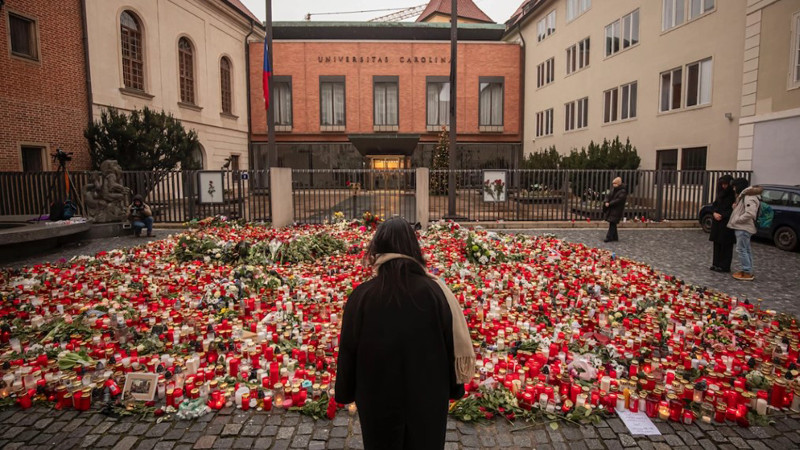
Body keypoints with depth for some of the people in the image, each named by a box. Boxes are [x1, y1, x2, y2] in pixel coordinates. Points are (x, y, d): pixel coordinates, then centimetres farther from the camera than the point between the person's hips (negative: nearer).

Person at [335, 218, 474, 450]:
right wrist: (455, 387, 10)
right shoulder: (435, 291, -16)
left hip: (378, 396, 0)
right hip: (428, 396, 1)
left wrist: (345, 393, 10)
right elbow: (454, 342, -7)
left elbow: (348, 349, -7)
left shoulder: (362, 296, -17)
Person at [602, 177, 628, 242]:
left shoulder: (623, 191, -13)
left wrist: (609, 204, -21)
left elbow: (619, 200, -21)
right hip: (611, 209, 8)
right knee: (613, 224, 11)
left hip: (616, 210, -8)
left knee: (612, 223, -9)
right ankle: (615, 237, 21)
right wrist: (606, 202, -9)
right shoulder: (613, 189, 11)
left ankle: (609, 237, -6)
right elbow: (609, 195, 12)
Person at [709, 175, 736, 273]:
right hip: (717, 223, 7)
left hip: (727, 224, -7)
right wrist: (715, 213, -3)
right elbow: (714, 205, 14)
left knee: (726, 245, -1)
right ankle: (716, 264, 17)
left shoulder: (734, 195, -10)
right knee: (717, 244, 10)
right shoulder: (721, 193, 12)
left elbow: (733, 210, -14)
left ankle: (724, 266, 4)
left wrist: (722, 215, -17)